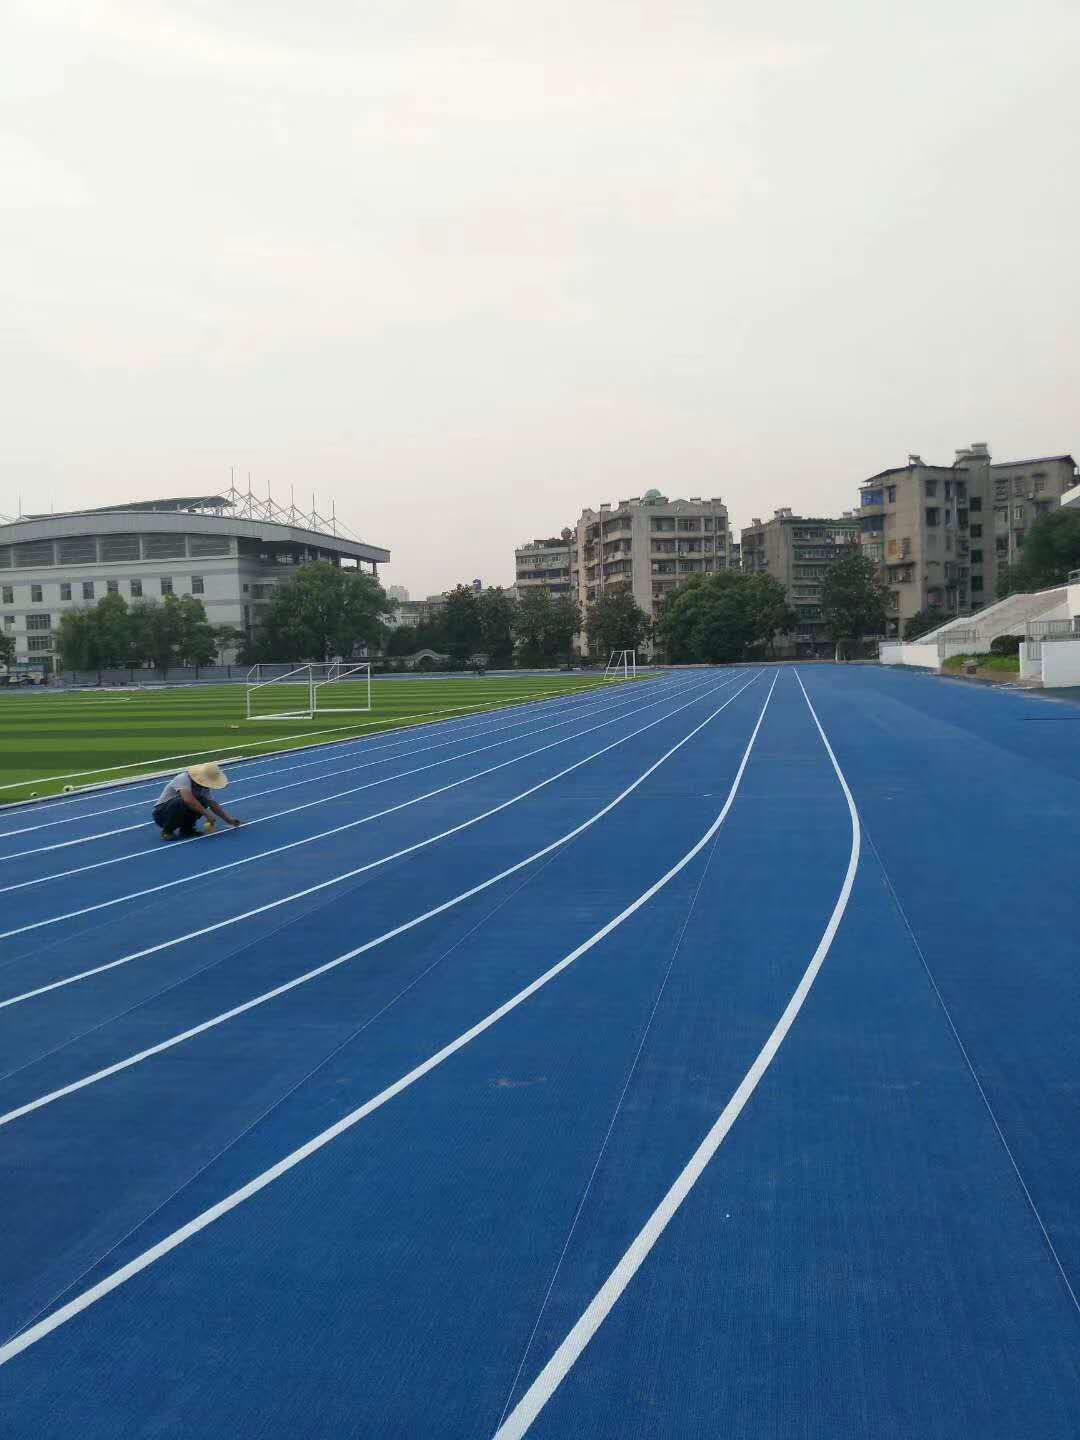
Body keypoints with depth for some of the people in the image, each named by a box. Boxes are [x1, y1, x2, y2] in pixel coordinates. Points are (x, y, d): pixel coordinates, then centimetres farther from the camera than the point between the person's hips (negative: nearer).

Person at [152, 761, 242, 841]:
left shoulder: (205, 788, -4)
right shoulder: (184, 779, -27)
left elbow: (214, 805, 4)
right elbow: (188, 799, -43)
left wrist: (228, 819, -7)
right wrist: (206, 813, -38)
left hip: (181, 811, 7)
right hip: (161, 813, -7)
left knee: (203, 801, -13)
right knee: (180, 802, -36)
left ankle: (186, 828, 2)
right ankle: (167, 831, -15)